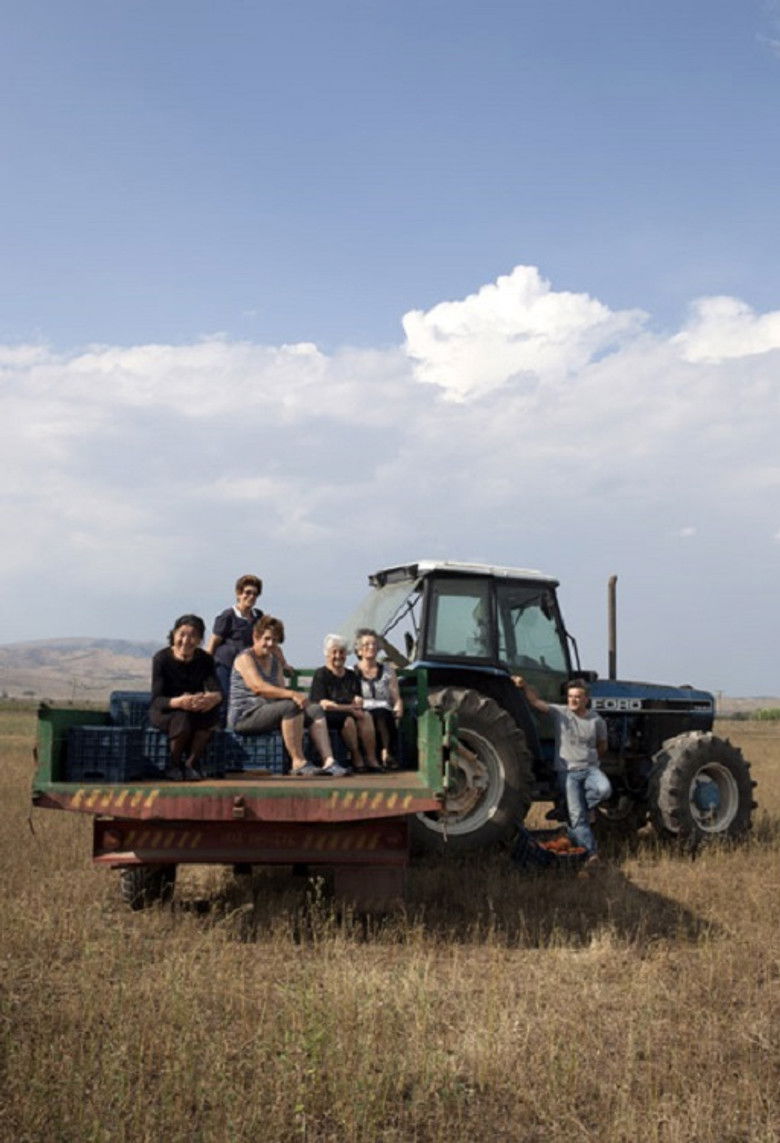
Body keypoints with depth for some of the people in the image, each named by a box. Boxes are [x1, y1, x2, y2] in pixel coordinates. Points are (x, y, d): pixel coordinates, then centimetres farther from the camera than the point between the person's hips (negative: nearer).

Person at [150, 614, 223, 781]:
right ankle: (174, 765, -7)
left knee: (212, 712, -30)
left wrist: (212, 697, -46)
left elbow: (217, 691, -19)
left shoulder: (205, 659, -6)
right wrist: (179, 702, -47)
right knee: (182, 720, -36)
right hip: (165, 712, -3)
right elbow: (156, 700, -24)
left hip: (197, 711, 3)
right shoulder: (162, 658, -16)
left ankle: (192, 763, -11)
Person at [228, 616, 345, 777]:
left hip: (268, 712, 8)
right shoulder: (245, 658, -7)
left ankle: (328, 761, -21)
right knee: (290, 707, -33)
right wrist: (292, 694, -34)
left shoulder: (275, 661, 19)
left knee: (315, 710, -8)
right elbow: (258, 687, -24)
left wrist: (296, 696, -15)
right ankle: (298, 762, -29)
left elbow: (281, 690, 9)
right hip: (245, 716, -8)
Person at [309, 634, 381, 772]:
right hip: (328, 716, -5)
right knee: (348, 719, -35)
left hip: (349, 712, 5)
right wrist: (349, 708, -16)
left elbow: (358, 698, 13)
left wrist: (358, 702, -13)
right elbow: (323, 704, -9)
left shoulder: (351, 675, 21)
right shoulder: (320, 674, 2)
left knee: (366, 716, -27)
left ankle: (372, 759, -32)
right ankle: (356, 759, -26)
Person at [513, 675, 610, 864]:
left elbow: (602, 747, 17)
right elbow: (537, 702, -10)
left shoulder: (597, 720, 3)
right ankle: (590, 852, 1)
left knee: (604, 789, -31)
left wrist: (589, 759, 11)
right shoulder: (559, 713, 0)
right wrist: (525, 685, -23)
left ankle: (585, 805, -1)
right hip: (569, 772, -1)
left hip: (591, 769, 1)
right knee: (577, 817, -6)